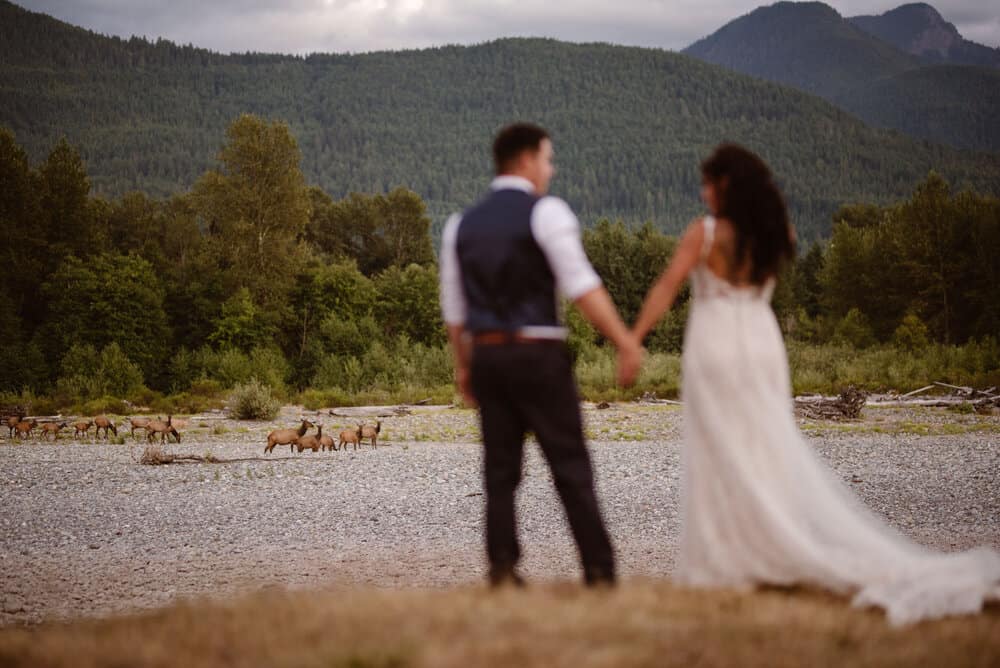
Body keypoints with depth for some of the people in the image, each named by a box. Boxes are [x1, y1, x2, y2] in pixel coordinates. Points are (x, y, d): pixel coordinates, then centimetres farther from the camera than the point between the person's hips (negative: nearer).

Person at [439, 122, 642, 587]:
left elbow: (454, 310, 15)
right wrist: (626, 342, -14)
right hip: (539, 356, -5)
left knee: (500, 470, 8)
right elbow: (582, 287, -14)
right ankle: (599, 571, 1)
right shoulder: (546, 212, -6)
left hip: (487, 357, 5)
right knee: (571, 467, 0)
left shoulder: (460, 225, 12)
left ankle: (502, 569, 2)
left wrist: (463, 367, 24)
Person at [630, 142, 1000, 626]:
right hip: (762, 344, 5)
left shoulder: (705, 233, -9)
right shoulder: (774, 233, 5)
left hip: (716, 346, -5)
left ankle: (726, 563, 4)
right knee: (769, 454, 11)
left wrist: (633, 338, -11)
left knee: (724, 458, 1)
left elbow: (666, 288, -13)